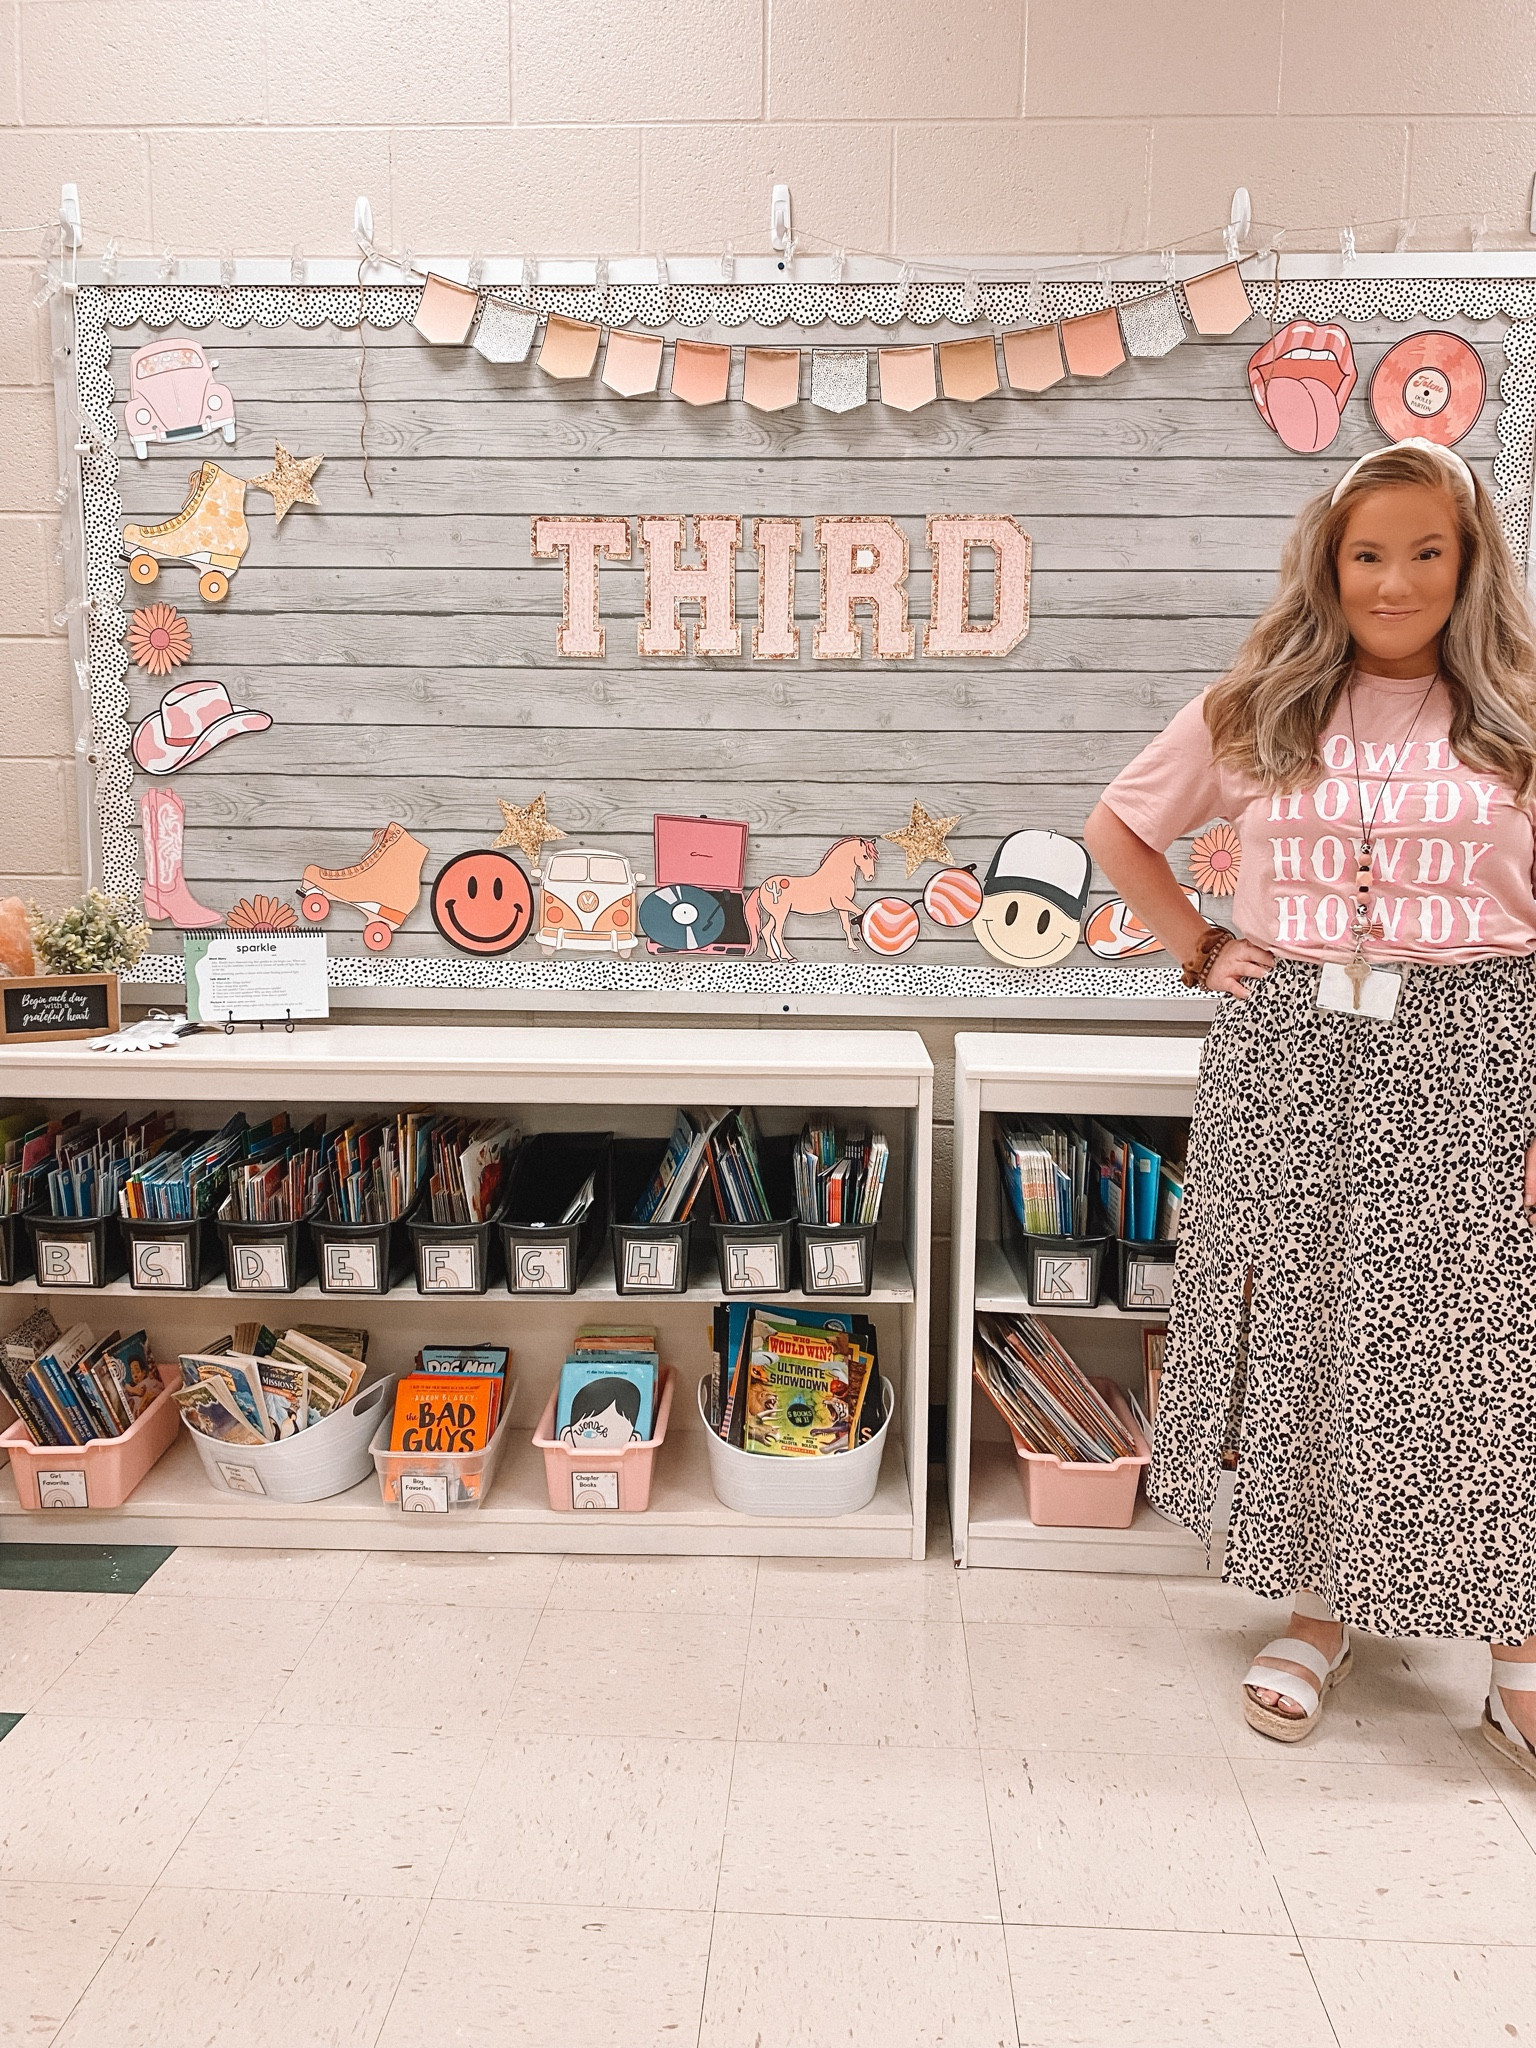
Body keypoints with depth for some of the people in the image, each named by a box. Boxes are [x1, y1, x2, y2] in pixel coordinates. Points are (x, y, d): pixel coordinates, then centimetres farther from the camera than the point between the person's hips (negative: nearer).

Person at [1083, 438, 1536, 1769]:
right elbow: (1119, 827, 17)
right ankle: (1320, 1612, 27)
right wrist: (1198, 948, 5)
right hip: (1289, 1050, 2)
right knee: (1302, 1332, 8)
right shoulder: (1253, 714, 7)